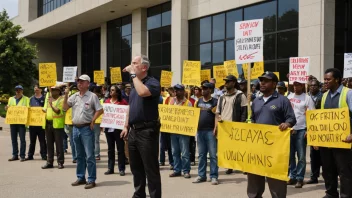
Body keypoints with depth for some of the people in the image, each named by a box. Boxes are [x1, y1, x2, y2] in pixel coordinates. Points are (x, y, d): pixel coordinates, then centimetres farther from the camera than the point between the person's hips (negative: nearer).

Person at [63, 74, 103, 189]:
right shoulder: (74, 96, 12)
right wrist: (66, 95, -2)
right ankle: (81, 178, 23)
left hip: (87, 128, -6)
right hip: (76, 128, 6)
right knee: (79, 155, 14)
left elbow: (100, 110, -4)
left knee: (89, 156, -6)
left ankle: (91, 180, -1)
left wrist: (92, 121, -9)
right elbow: (65, 108, 7)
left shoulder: (92, 96, -4)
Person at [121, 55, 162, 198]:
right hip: (134, 130, 9)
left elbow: (143, 92, -32)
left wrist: (133, 74, -21)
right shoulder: (134, 85, 16)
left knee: (151, 169, -2)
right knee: (135, 167, 16)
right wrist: (126, 126, 17)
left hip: (147, 131, -9)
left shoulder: (152, 82, -10)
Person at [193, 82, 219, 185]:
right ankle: (201, 175, 17)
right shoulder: (198, 101, 15)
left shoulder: (215, 101, -1)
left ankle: (214, 176, 2)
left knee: (213, 155, -3)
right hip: (200, 130, 5)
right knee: (201, 154, 10)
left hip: (210, 131, -5)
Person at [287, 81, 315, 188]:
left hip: (301, 130, -4)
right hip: (289, 129, 4)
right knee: (290, 155, 9)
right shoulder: (289, 96, 8)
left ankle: (300, 178, 9)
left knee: (301, 156, 1)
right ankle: (292, 176, 18)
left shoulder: (307, 98, -4)